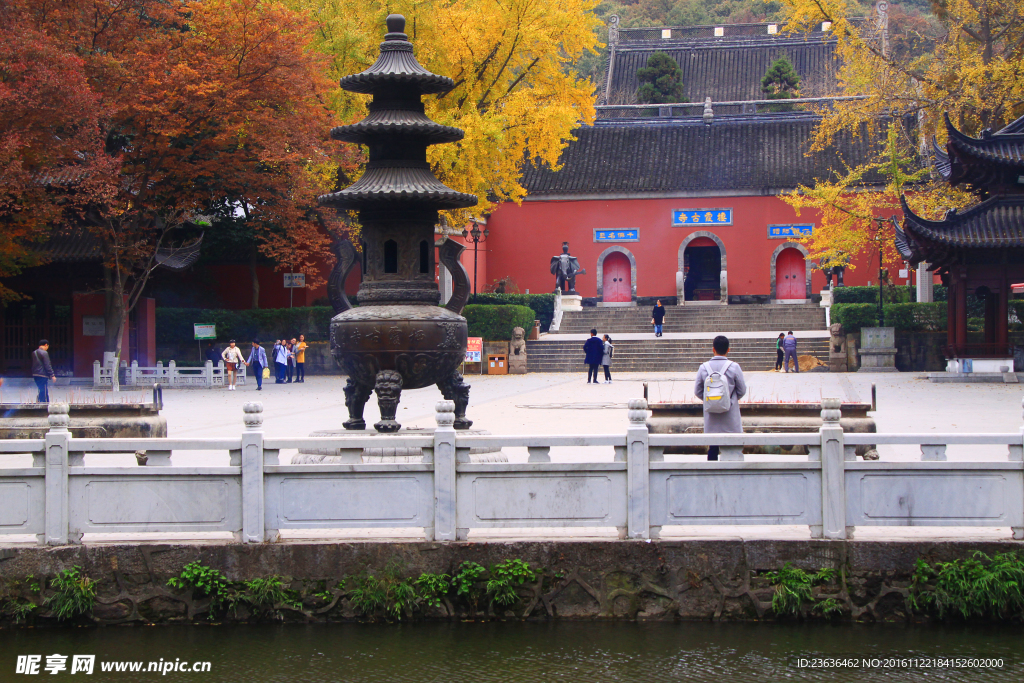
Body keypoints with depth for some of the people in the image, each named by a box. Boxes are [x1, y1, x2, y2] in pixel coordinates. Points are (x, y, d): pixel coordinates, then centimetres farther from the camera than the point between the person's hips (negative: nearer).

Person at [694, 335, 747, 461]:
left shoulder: (704, 367, -3)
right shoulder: (734, 367, -9)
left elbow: (697, 391, 2)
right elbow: (742, 391, -1)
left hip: (711, 415, 2)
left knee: (712, 447, 9)